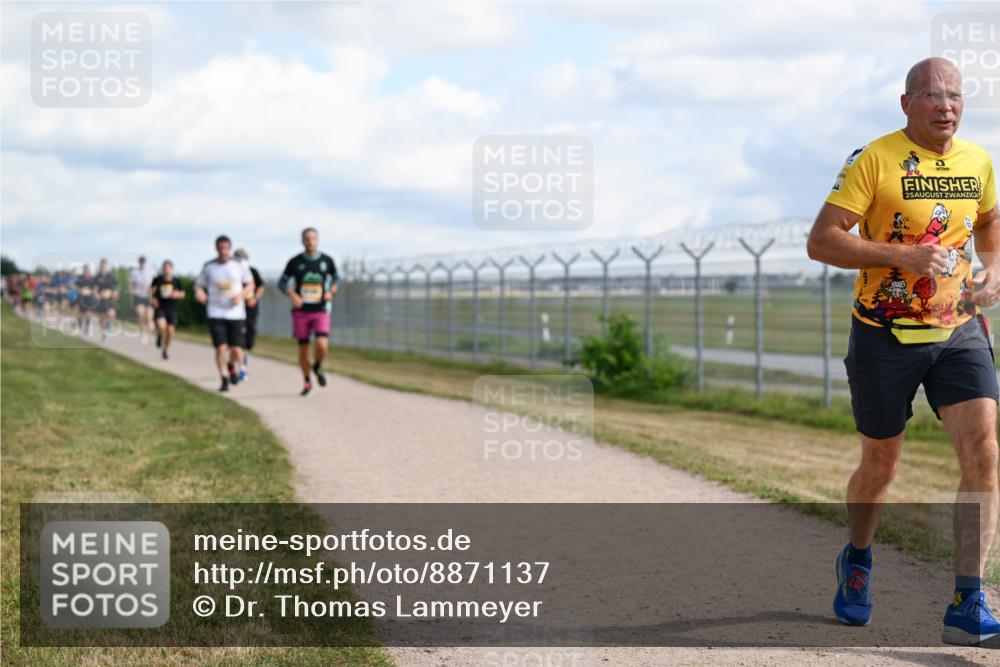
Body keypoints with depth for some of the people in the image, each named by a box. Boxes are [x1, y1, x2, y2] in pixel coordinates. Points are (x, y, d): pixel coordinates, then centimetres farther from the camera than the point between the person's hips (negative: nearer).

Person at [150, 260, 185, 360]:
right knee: (161, 326, -26)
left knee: (170, 330, 0)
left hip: (172, 308, 2)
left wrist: (177, 294, -12)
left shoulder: (176, 281, -1)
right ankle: (159, 335, 13)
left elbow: (182, 293, 9)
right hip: (160, 307, -2)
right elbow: (151, 289, 12)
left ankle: (166, 350, 25)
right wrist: (152, 298, -4)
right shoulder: (158, 279, -4)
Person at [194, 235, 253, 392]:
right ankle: (224, 379, 7)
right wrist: (199, 293, -15)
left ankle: (231, 365, 31)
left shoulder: (240, 264, 1)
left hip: (236, 313, 0)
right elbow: (199, 284, 9)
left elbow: (249, 284, 10)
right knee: (221, 348, -10)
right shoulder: (208, 266, 1)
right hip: (216, 313, 0)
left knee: (237, 352, -3)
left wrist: (241, 295, -10)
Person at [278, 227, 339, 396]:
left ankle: (317, 367, 14)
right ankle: (307, 382, 24)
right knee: (303, 349, 4)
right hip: (301, 311, 0)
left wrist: (331, 292, -3)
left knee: (322, 345, -18)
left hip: (321, 311, 0)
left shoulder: (327, 260, 1)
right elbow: (282, 283, 6)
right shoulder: (295, 262, -1)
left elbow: (336, 278, 16)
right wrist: (293, 295, -13)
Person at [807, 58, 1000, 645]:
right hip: (886, 336, -3)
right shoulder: (874, 160, -10)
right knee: (881, 466, 10)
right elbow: (821, 241, -16)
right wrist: (903, 255, -26)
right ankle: (858, 561, 41)